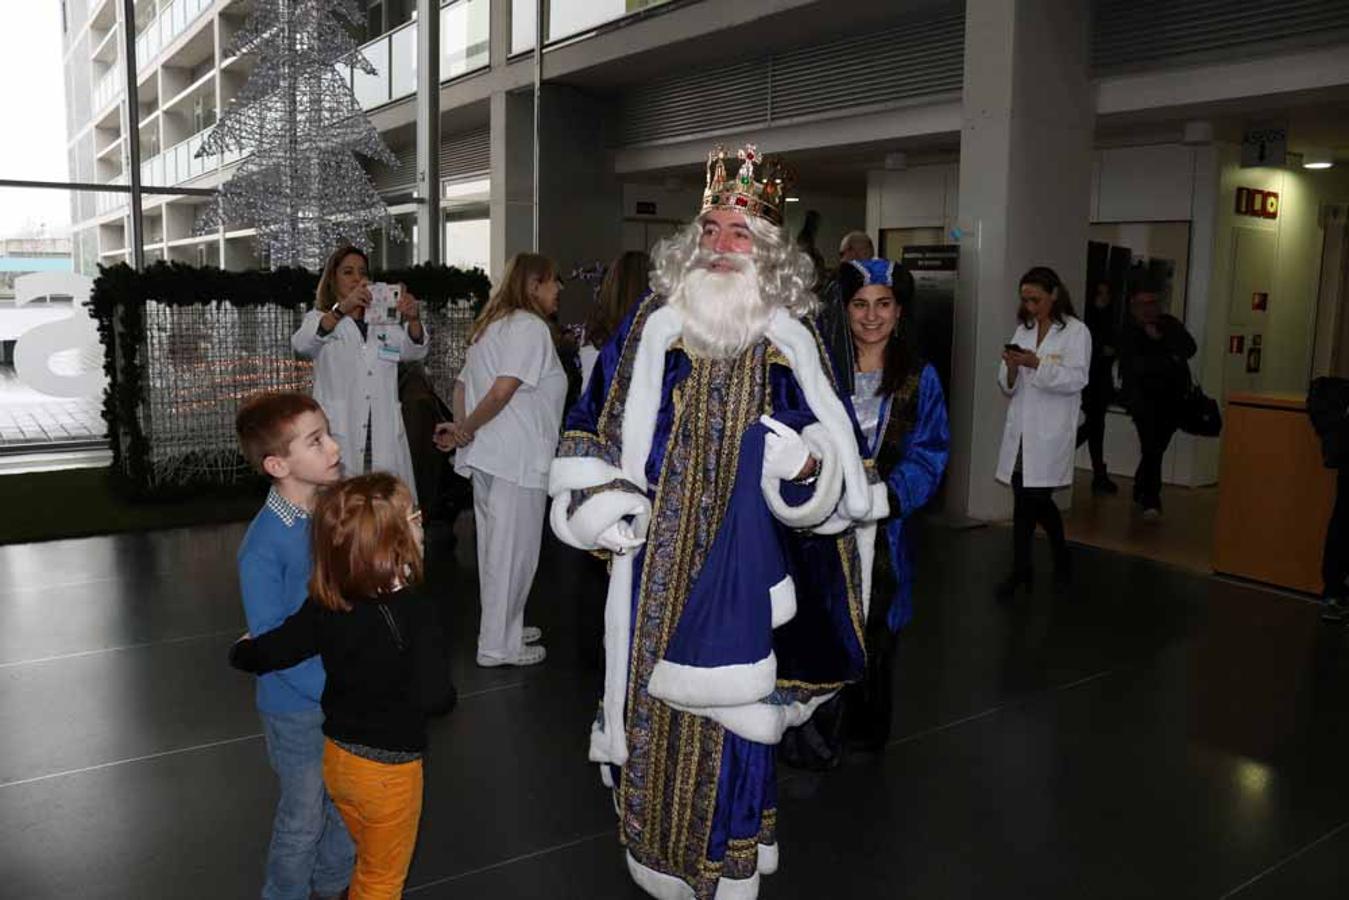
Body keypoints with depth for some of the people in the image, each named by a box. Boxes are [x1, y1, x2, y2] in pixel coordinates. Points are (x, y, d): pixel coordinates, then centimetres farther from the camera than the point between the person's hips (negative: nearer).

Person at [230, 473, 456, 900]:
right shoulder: (418, 613, -29)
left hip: (336, 757, 5)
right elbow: (433, 698, -37)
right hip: (389, 769, -5)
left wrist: (242, 649, 16)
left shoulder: (326, 605, -12)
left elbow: (264, 654, -7)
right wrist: (447, 694, -14)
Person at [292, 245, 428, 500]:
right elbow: (302, 344, -12)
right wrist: (343, 309, -29)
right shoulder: (321, 319, 12)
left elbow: (414, 351, 0)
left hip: (385, 440, 3)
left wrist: (413, 319, -23)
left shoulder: (385, 324, 20)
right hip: (338, 437, -2)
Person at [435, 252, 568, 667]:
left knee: (495, 545, 16)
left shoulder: (491, 325, 19)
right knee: (514, 549, -1)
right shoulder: (531, 327, -11)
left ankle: (503, 629, 29)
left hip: (485, 455, 10)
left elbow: (463, 384, 16)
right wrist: (467, 429, -10)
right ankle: (498, 644, 7)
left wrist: (462, 426, 3)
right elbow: (503, 389, -21)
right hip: (516, 457, -10)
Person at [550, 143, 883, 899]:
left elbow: (833, 442, 1)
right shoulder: (652, 324, 3)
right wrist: (603, 508, -1)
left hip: (744, 559, -1)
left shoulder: (791, 338, 1)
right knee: (654, 693, 10)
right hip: (658, 557, 1)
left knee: (733, 704, 4)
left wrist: (808, 462, -20)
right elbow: (600, 424, 7)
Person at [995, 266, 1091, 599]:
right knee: (1034, 499, 11)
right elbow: (1009, 387, 12)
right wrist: (1012, 367, -9)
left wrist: (1038, 364, -22)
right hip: (1020, 428, 6)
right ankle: (1060, 554, 31)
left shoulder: (1076, 332, -3)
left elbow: (1076, 380, -13)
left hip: (1051, 431, -5)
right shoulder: (1023, 330, 13)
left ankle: (1020, 571, 7)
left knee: (1029, 498, -6)